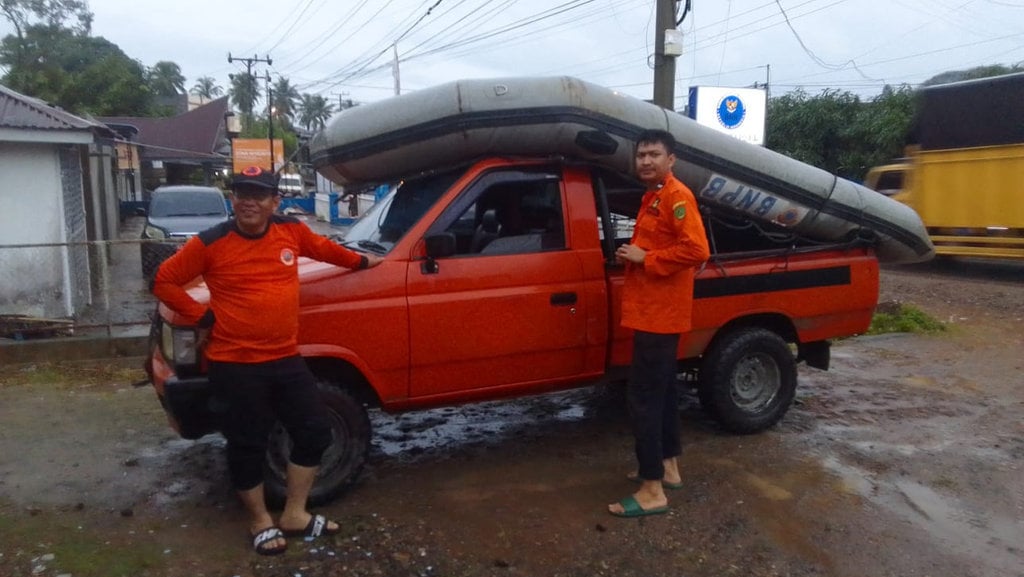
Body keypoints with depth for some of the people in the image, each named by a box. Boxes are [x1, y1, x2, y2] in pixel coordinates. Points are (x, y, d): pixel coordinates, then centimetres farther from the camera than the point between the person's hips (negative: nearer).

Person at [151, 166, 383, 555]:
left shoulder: (292, 231, 3)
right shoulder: (210, 244, -9)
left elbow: (323, 248, 24)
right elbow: (164, 281, -1)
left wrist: (360, 261, 33)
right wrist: (203, 317, -7)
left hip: (286, 358, 5)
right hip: (235, 364, -5)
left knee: (315, 431, 9)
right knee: (248, 446, 6)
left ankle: (295, 515, 27)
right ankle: (260, 522, 29)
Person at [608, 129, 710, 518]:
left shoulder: (676, 196, -14)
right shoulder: (652, 197, 18)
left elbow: (696, 250, -25)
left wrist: (644, 259, -19)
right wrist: (633, 254, 12)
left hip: (660, 313, -11)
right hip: (651, 311, 11)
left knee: (643, 396, -10)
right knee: (662, 390, 17)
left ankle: (653, 491, -5)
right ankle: (668, 466, 29)